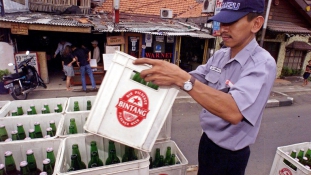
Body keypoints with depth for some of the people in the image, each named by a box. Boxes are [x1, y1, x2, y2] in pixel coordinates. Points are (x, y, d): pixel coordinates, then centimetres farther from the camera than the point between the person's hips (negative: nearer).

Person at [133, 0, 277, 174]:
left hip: (230, 154, -6)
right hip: (207, 140, 6)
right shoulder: (219, 55, 0)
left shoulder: (263, 64, -24)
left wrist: (181, 78, -44)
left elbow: (234, 112, -38)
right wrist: (158, 70, -15)